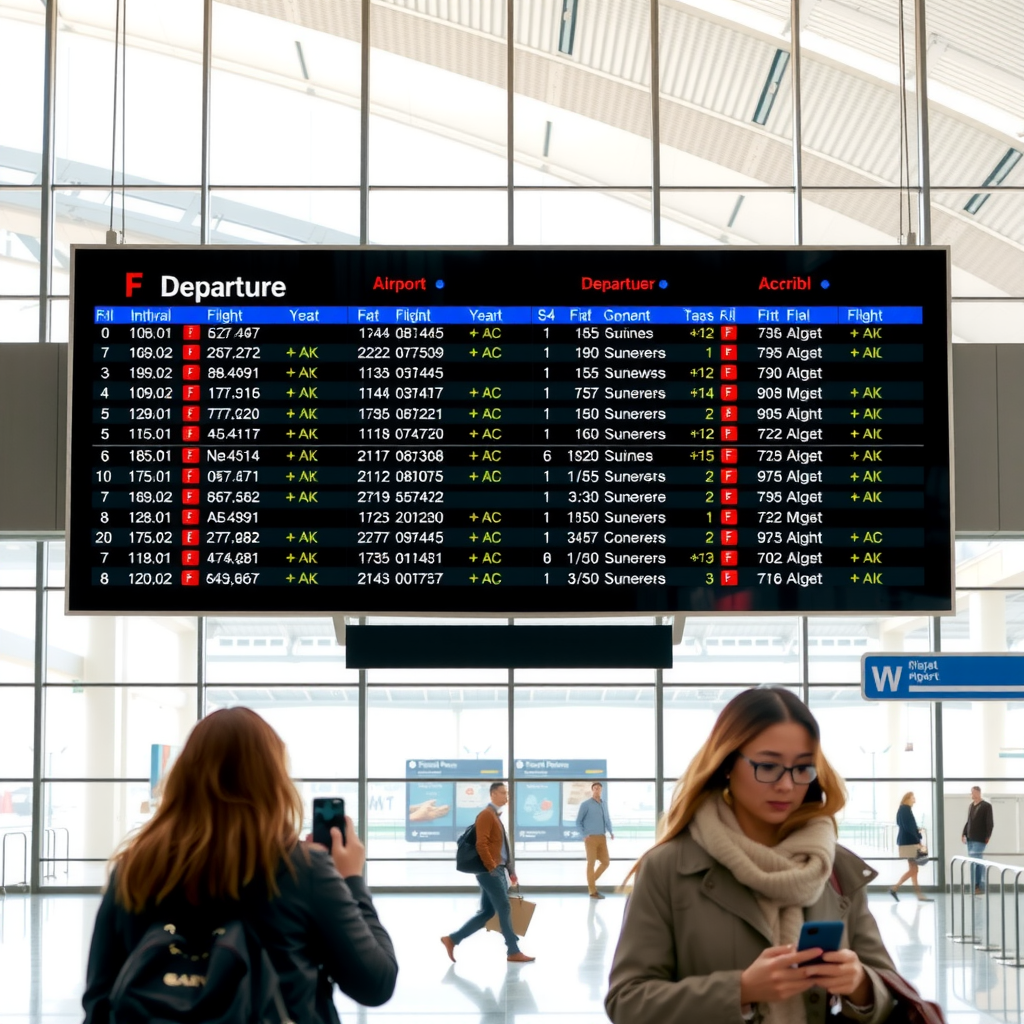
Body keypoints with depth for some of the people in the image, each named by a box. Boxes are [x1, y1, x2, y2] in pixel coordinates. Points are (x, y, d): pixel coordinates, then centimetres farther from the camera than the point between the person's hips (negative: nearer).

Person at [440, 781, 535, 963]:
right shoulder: (486, 815, -11)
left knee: (487, 912, 10)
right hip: (489, 871, -10)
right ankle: (514, 952, 1)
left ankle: (452, 939, 13)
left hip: (498, 871, 10)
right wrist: (492, 868, -20)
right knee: (504, 909, -5)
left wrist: (511, 871, 18)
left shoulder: (496, 816, 19)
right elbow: (481, 845, -20)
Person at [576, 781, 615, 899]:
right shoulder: (586, 804, -4)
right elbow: (578, 822, -1)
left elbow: (607, 820, 21)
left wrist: (611, 832, 3)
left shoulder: (604, 804, 13)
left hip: (601, 838, 6)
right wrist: (585, 835, -13)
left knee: (605, 862, 5)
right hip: (591, 838, -6)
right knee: (591, 863, -2)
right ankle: (593, 892, 4)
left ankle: (591, 881, 26)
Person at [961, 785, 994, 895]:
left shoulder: (986, 806, -5)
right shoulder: (971, 806, 15)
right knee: (972, 862, 6)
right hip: (970, 838, 7)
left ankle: (980, 886, -7)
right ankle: (975, 886, 9)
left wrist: (988, 836, -15)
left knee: (977, 862, -10)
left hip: (980, 839, -7)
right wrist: (964, 834, 11)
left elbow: (989, 823, -9)